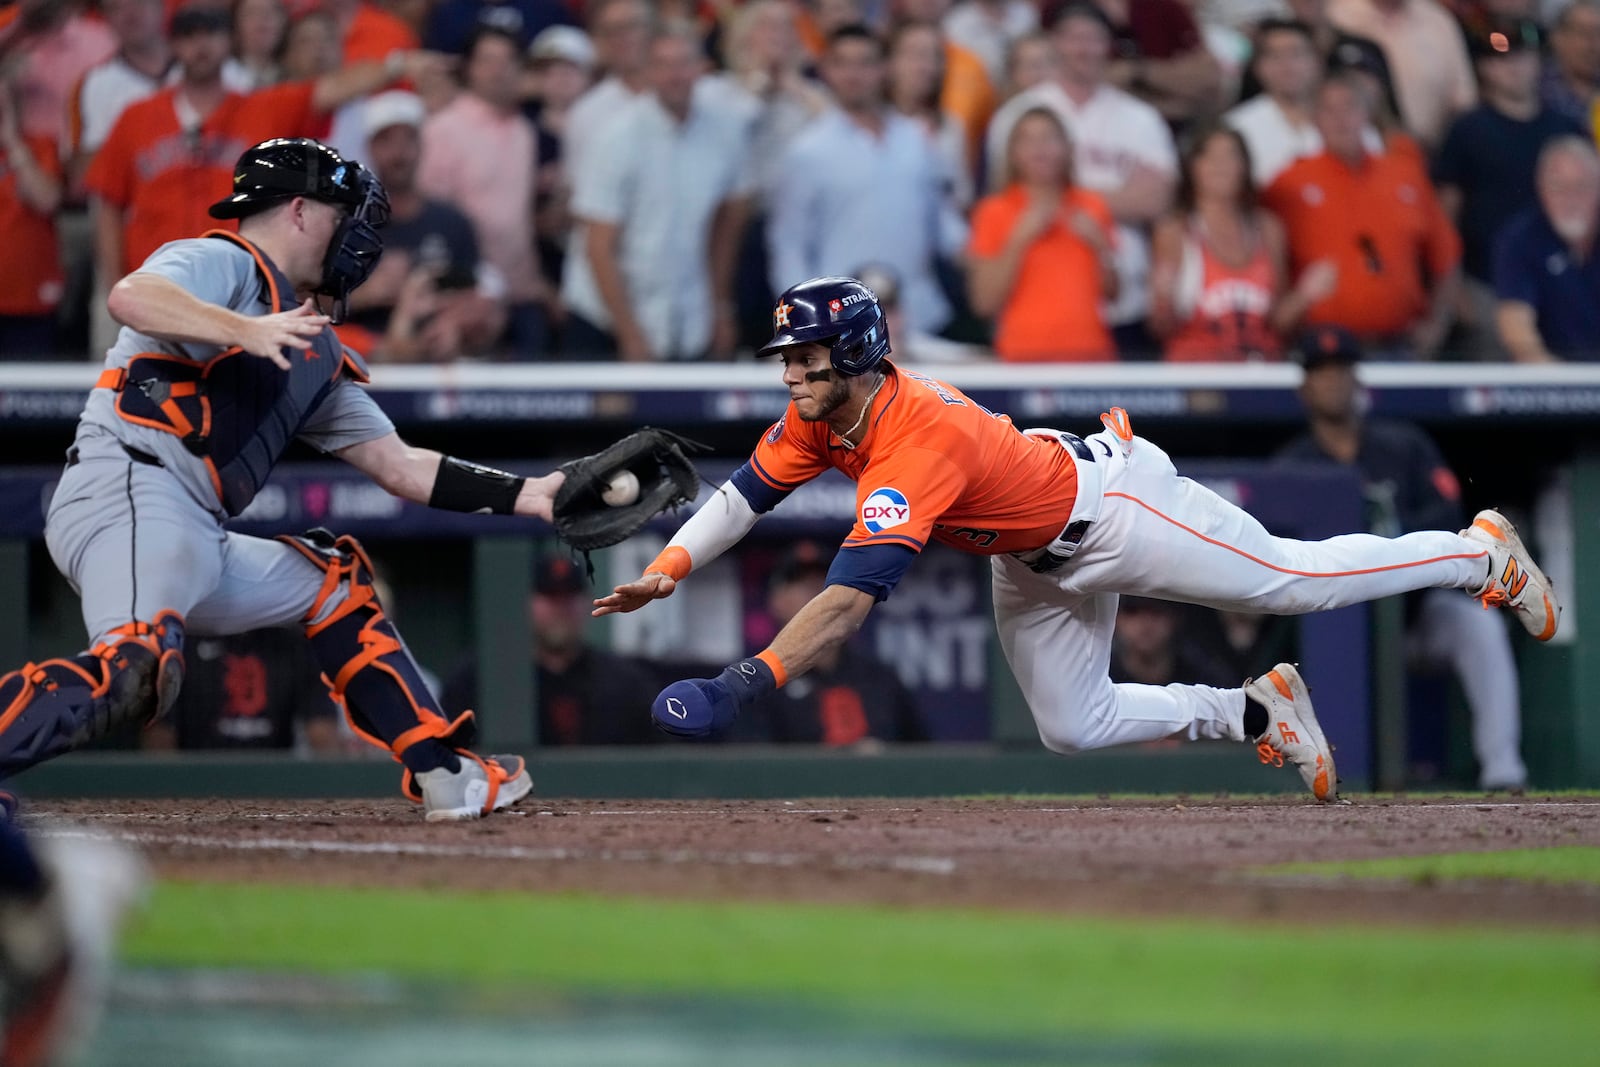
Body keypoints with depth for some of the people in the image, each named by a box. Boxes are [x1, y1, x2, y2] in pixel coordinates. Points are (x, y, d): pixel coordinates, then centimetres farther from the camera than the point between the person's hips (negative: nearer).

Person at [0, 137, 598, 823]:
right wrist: (248, 332, -31)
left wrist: (526, 496, 20)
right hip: (127, 500, -10)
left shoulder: (316, 358, 28)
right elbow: (130, 298, -20)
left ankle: (445, 776, 20)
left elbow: (403, 468, 28)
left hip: (197, 544, 10)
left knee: (334, 581, 21)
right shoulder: (220, 264, 2)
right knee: (137, 669, -33)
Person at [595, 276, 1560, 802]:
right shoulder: (821, 417, -13)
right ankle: (1259, 713, 26)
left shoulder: (913, 445, -39)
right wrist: (668, 569, -20)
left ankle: (1484, 552, 25)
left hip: (1110, 508, -9)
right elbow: (749, 492, -3)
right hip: (1034, 562, 9)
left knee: (1299, 577, 5)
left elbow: (853, 597, -47)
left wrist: (747, 684, -53)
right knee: (1073, 727, 11)